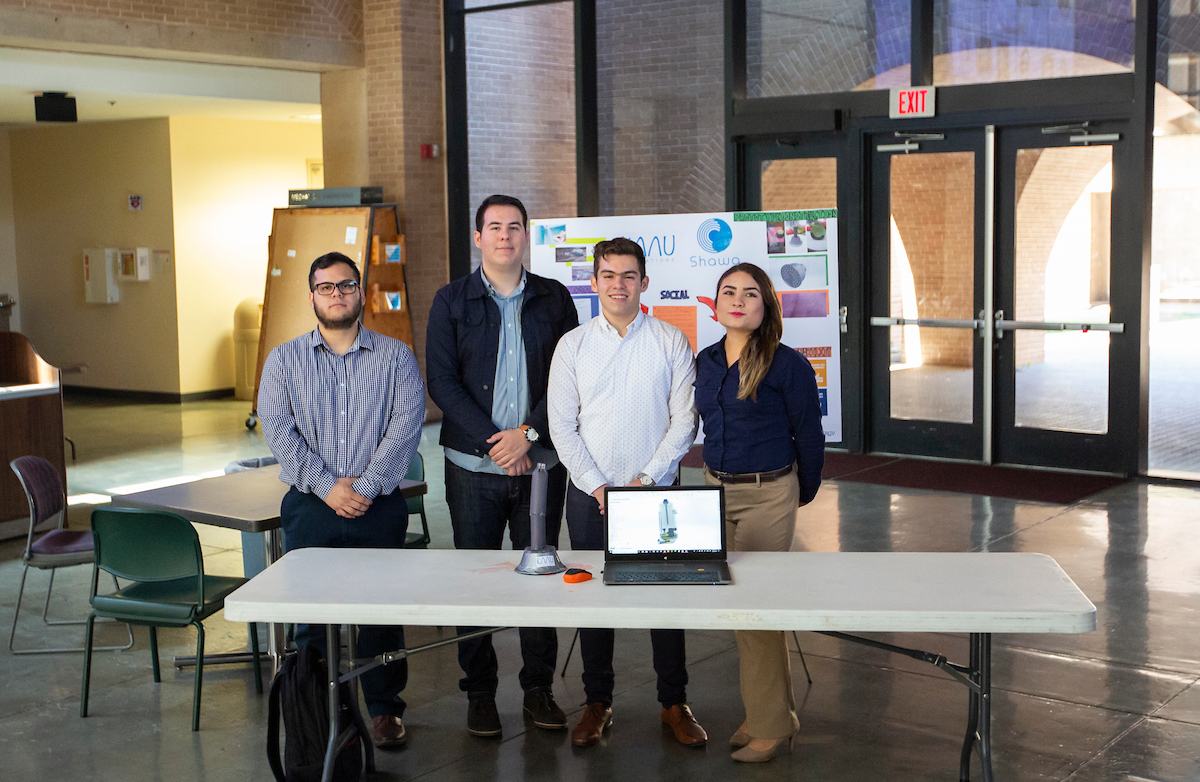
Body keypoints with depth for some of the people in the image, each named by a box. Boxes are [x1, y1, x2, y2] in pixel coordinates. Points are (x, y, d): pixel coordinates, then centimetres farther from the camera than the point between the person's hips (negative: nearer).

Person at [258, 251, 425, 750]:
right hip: (311, 506, 1)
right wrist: (329, 486, -13)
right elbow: (278, 431, -3)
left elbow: (407, 423, -5)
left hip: (380, 506, 0)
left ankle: (385, 709, 18)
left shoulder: (395, 357, 6)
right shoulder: (284, 361, 8)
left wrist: (365, 485, -15)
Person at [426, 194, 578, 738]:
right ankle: (479, 692, 16)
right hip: (474, 464, -1)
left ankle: (539, 688, 18)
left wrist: (529, 434, -11)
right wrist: (494, 441, -11)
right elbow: (442, 381, -3)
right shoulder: (451, 301, 4)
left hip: (542, 462, 1)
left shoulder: (554, 299, 7)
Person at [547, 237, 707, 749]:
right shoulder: (573, 345, 4)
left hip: (655, 491, -1)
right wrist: (597, 485, -8)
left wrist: (646, 479, -11)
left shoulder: (671, 342, 1)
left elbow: (684, 419, -2)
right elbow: (562, 424, 2)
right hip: (589, 491, 1)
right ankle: (598, 702, 20)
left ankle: (674, 702, 17)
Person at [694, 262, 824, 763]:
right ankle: (764, 714, 25)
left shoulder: (788, 365, -12)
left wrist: (802, 492, 9)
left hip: (768, 495, -6)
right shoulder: (706, 362, 5)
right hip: (715, 490, 6)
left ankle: (771, 725, 11)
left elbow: (809, 436, -2)